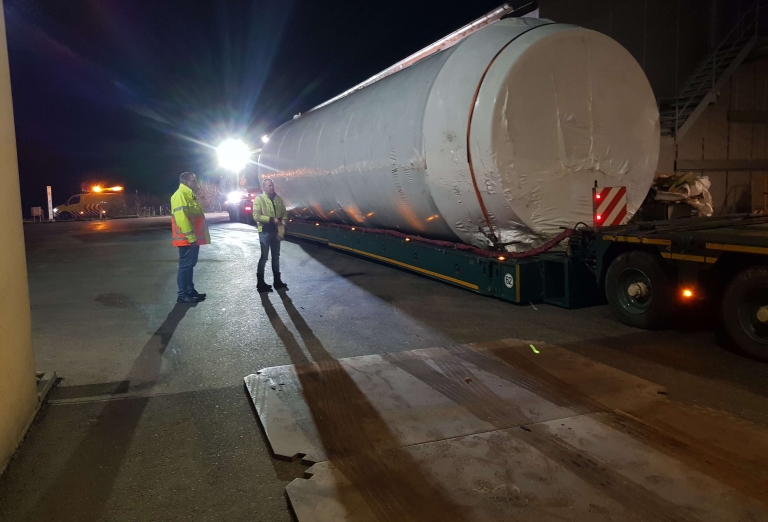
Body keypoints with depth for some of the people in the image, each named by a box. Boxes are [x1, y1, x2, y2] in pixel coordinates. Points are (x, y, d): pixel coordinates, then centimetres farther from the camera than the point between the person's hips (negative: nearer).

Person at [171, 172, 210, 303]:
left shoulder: (189, 195, 18)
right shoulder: (180, 195, -15)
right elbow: (181, 218, -24)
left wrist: (195, 237, 22)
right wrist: (191, 237, -24)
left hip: (193, 238, 10)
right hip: (187, 239, -10)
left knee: (190, 265, 15)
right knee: (185, 266, -6)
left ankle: (190, 290, 24)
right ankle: (182, 295, -2)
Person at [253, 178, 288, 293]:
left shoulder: (278, 199, 5)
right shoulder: (259, 199, -10)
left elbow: (284, 213, 10)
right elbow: (256, 216, -17)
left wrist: (283, 223, -10)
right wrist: (271, 219, -24)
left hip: (276, 231, 6)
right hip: (265, 231, -5)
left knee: (276, 256, 15)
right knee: (264, 257, 0)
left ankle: (277, 281, 26)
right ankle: (260, 283, 10)